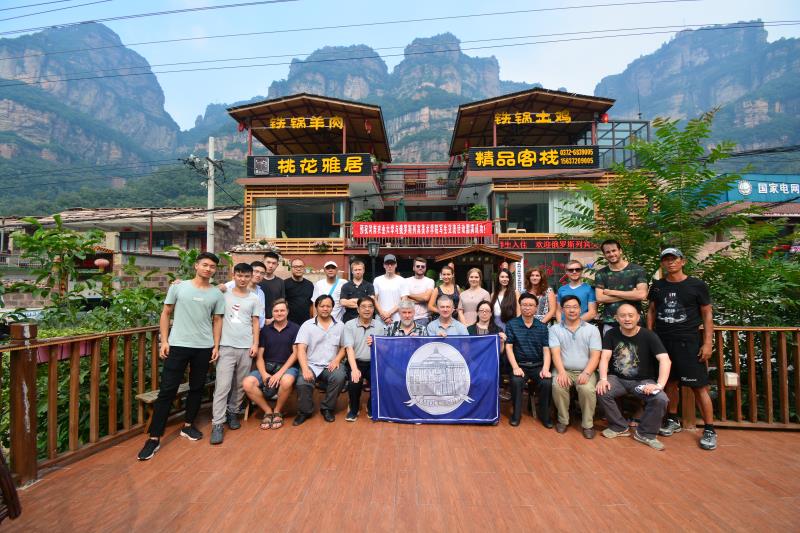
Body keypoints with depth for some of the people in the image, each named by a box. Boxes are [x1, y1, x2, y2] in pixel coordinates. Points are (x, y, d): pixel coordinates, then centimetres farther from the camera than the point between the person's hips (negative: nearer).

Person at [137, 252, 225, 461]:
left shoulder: (216, 294, 5)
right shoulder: (178, 287, 1)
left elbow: (217, 321, 8)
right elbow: (166, 314, 4)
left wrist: (216, 346, 3)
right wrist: (164, 341, -2)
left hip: (204, 348, 2)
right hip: (178, 345, -2)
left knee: (197, 388, 12)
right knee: (167, 390, 0)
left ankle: (188, 426, 30)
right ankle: (154, 438, 8)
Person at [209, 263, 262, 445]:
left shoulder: (254, 299, 6)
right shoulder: (224, 294, 3)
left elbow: (255, 323, 7)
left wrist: (255, 344, 0)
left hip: (246, 347, 2)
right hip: (226, 346, -1)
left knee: (240, 385, 9)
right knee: (222, 385, -5)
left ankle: (233, 412, 27)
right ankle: (217, 424, 0)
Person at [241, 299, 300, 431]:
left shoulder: (295, 329, 0)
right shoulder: (265, 330, 10)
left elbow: (295, 353, -5)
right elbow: (259, 356, 7)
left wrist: (280, 373, -16)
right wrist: (264, 374, -12)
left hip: (287, 367, -3)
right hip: (267, 367, 4)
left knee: (286, 381, -37)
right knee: (247, 383, -23)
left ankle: (277, 411, -6)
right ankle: (268, 411, -1)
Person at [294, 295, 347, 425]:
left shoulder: (340, 325, 9)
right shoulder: (307, 325, 3)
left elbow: (344, 346, 10)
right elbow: (301, 349, -6)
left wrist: (337, 359, -10)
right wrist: (305, 369, -19)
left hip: (331, 365, 1)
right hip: (311, 365, -1)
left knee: (339, 377, -29)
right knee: (302, 383, -28)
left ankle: (327, 409, -4)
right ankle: (304, 411, 2)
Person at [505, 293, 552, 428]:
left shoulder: (542, 327, 7)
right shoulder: (511, 324, 0)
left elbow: (546, 350, 1)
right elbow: (508, 347, -4)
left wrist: (545, 368, -15)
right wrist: (515, 367, -16)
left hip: (538, 365, 2)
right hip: (520, 364, -2)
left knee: (547, 383, -25)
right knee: (516, 381, -31)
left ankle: (544, 415, 1)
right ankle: (516, 414, -7)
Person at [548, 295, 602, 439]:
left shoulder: (592, 329, 6)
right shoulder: (555, 329, 5)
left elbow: (595, 355, -2)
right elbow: (555, 353, -5)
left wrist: (586, 373, -18)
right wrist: (562, 372, -21)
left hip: (585, 371, 0)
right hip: (564, 370, 0)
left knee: (588, 389, -30)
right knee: (558, 386, -30)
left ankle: (588, 424, -5)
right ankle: (563, 420, -5)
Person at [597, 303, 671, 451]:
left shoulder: (649, 336, -9)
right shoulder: (611, 334, -2)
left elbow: (665, 360, -19)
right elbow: (605, 357, -10)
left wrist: (660, 385, -33)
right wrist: (603, 378, -27)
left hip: (643, 380, -1)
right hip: (617, 378, 1)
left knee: (661, 399, -28)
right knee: (601, 391, -26)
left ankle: (645, 433, -3)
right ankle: (619, 427, -1)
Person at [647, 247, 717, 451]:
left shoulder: (697, 285, -1)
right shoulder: (657, 286, 8)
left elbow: (707, 315, 1)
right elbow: (651, 311, 14)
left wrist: (707, 343, -6)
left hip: (688, 342, -3)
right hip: (662, 341, 3)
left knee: (699, 386, -3)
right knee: (670, 382, 11)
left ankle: (709, 430, 9)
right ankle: (673, 420, 25)